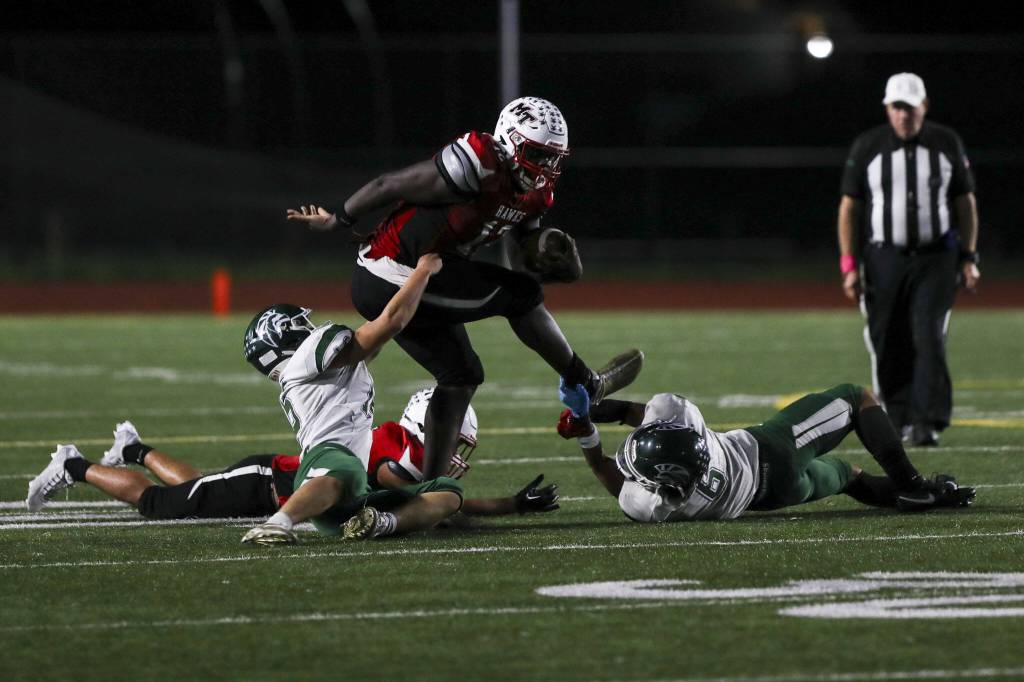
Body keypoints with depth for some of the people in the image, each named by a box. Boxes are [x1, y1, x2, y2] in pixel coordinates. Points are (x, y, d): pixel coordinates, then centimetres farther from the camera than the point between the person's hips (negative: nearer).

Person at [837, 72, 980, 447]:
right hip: (885, 258, 1)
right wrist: (850, 265, 0)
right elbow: (850, 207, 5)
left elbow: (965, 202, 11)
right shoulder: (867, 147, 1)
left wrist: (969, 258, 5)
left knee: (929, 338, -12)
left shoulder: (947, 143, 4)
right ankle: (898, 417, 15)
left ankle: (927, 422, -14)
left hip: (935, 258, 0)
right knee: (889, 346, 1)